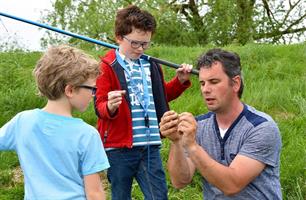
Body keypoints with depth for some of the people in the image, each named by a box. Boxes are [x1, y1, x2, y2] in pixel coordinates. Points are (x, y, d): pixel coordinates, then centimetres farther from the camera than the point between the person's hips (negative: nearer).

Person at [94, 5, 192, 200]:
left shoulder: (151, 64, 12)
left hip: (150, 147, 4)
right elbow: (100, 106, -9)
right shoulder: (107, 66, -4)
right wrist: (110, 107, -32)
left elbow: (161, 96, 25)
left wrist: (180, 81, 9)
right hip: (119, 147, -4)